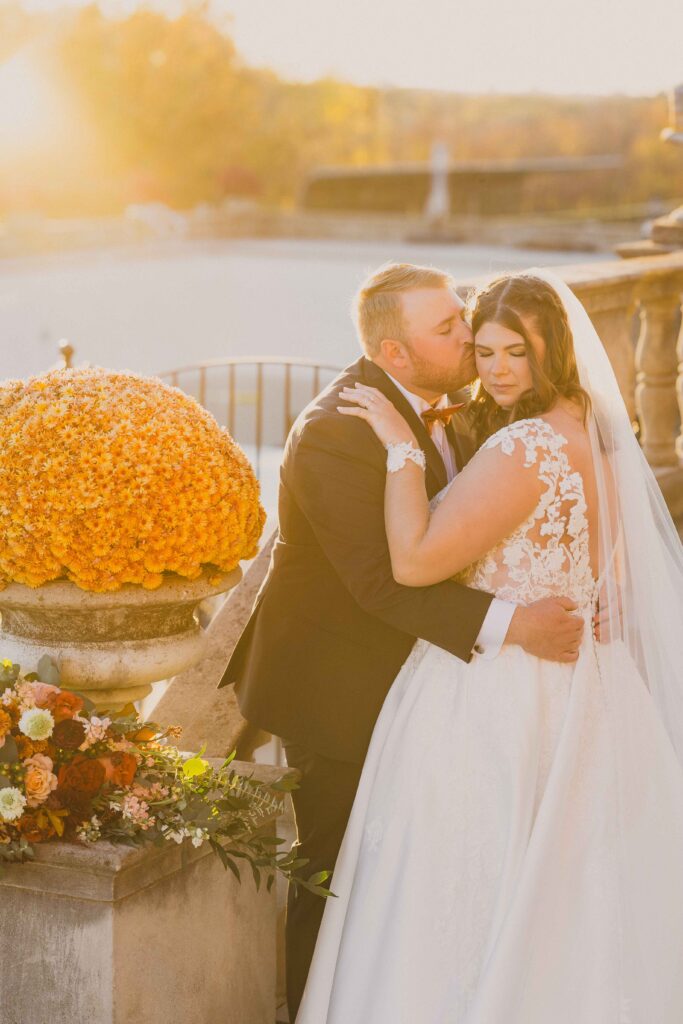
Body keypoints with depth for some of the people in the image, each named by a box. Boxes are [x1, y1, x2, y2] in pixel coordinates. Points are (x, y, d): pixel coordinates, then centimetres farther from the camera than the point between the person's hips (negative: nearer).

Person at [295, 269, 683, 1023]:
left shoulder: (524, 447, -23)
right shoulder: (592, 433, 7)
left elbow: (415, 560, -27)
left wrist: (402, 445, -19)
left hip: (494, 699, -9)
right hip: (575, 695, 10)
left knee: (468, 896, 4)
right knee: (553, 905, 19)